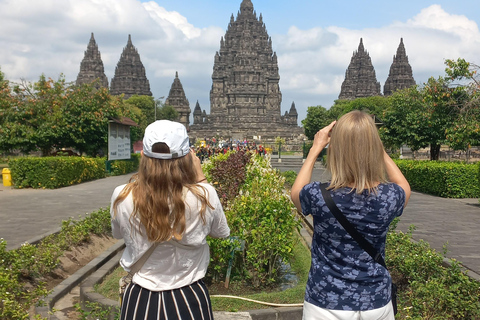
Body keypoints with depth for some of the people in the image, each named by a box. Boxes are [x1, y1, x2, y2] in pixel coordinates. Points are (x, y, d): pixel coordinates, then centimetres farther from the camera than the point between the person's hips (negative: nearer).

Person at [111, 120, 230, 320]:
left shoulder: (122, 197, -19)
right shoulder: (204, 196, -22)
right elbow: (221, 232, 0)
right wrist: (200, 178, -1)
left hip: (140, 299, 1)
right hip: (188, 298, 0)